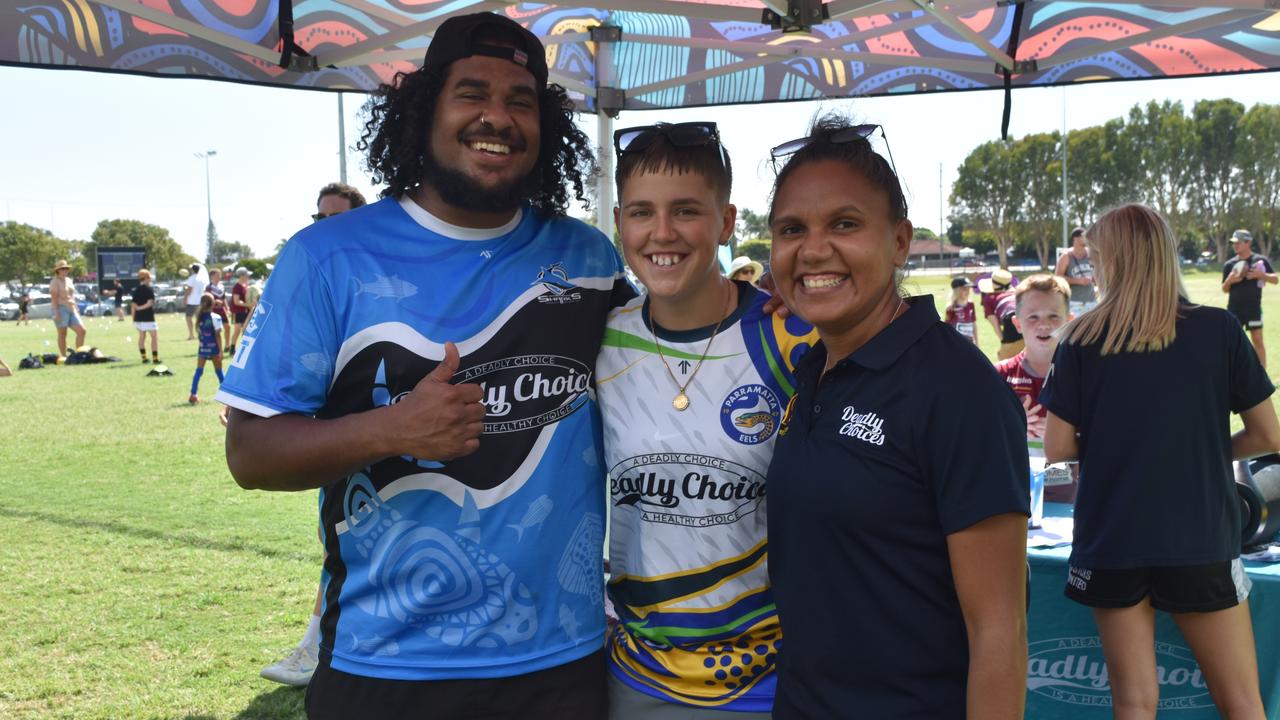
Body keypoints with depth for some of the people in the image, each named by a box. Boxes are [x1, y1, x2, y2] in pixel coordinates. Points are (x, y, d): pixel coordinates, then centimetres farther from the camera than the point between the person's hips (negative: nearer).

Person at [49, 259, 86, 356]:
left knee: (81, 330, -1)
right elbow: (54, 298, -13)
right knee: (62, 334, -3)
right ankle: (63, 356, 1)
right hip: (61, 309, -7)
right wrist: (56, 312, -20)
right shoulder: (55, 282, -6)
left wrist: (76, 308, 18)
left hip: (71, 308, 7)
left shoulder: (69, 280, 19)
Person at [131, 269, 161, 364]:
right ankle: (155, 358, -4)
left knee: (141, 337, 14)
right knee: (155, 337, 0)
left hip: (138, 317, 6)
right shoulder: (150, 289, -10)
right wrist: (141, 308, -6)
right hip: (148, 317, -6)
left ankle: (144, 358, 15)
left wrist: (134, 318, 11)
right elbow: (150, 303, -20)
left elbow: (134, 305, 7)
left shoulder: (136, 290, 8)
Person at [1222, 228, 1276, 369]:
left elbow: (1275, 279, -2)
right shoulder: (1229, 264, 4)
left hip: (1254, 307, -2)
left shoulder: (1261, 260, -1)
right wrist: (1229, 280, -14)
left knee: (1258, 340, -1)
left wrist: (1261, 274, -19)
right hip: (1234, 308, 2)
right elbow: (1225, 289, 8)